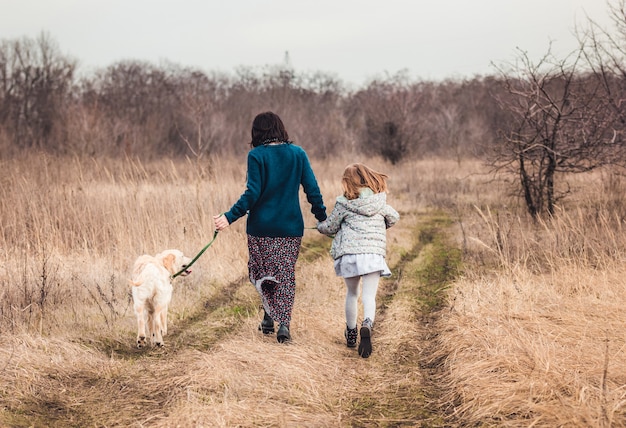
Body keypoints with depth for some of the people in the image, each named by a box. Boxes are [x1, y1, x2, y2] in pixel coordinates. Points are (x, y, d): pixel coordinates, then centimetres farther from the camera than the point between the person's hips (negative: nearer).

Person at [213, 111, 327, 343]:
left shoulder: (256, 155, -8)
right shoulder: (298, 154, 3)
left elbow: (252, 194, -13)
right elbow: (312, 189, 2)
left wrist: (229, 217, -12)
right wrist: (323, 218, 12)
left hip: (261, 227, -2)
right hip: (291, 227, 3)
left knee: (260, 271, 16)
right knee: (286, 275, 8)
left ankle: (269, 314, 2)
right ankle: (283, 322, -4)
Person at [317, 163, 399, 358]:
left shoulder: (344, 204, 1)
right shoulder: (379, 202, 8)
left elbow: (329, 227, 9)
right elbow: (394, 218, 26)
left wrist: (320, 225, 32)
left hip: (348, 253, 0)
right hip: (374, 253, 0)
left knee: (351, 293, 20)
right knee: (369, 296, -4)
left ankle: (351, 334, 32)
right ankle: (367, 325, -33)